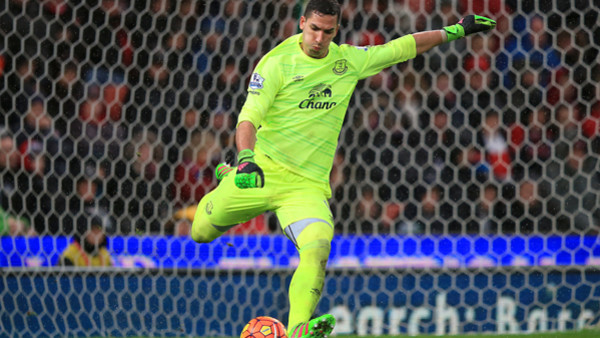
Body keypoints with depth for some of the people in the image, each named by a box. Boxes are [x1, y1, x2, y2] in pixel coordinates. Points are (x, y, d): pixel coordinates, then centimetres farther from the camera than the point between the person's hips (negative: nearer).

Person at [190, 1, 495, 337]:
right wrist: (245, 159, -33)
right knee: (202, 232, 11)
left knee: (317, 249, -25)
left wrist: (456, 30, 21)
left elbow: (402, 47, 20)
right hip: (263, 171, -1)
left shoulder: (349, 60, 6)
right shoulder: (278, 62, -7)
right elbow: (249, 117, -15)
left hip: (309, 185, 1)